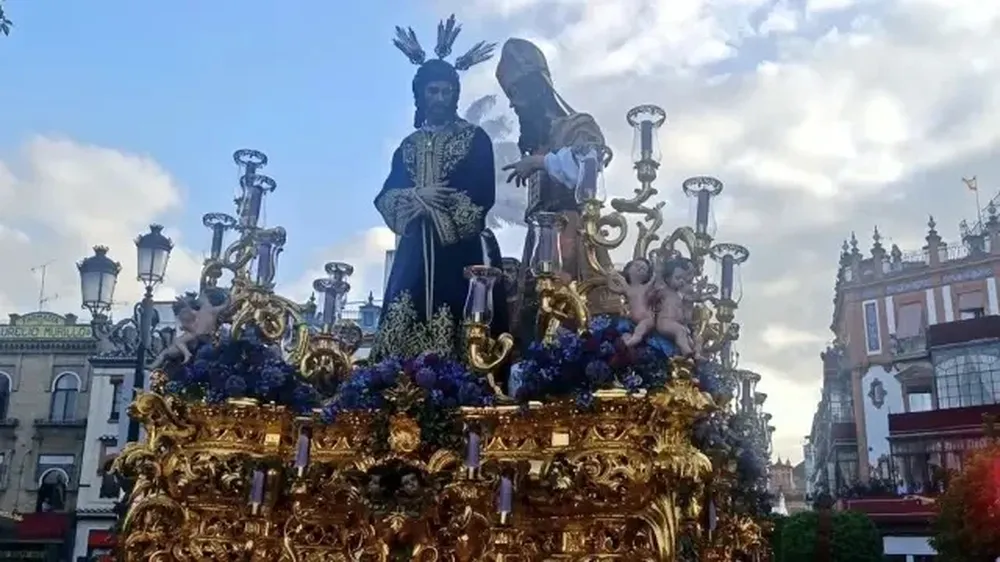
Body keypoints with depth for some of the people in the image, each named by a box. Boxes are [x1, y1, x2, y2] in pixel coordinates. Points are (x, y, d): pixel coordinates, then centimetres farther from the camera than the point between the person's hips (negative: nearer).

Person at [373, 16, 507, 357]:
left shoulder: (475, 138, 6)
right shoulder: (409, 145, 18)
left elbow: (484, 195, -5)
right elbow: (385, 197, 8)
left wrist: (440, 203, -7)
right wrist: (418, 196, -10)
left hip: (463, 249, -4)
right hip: (416, 251, 4)